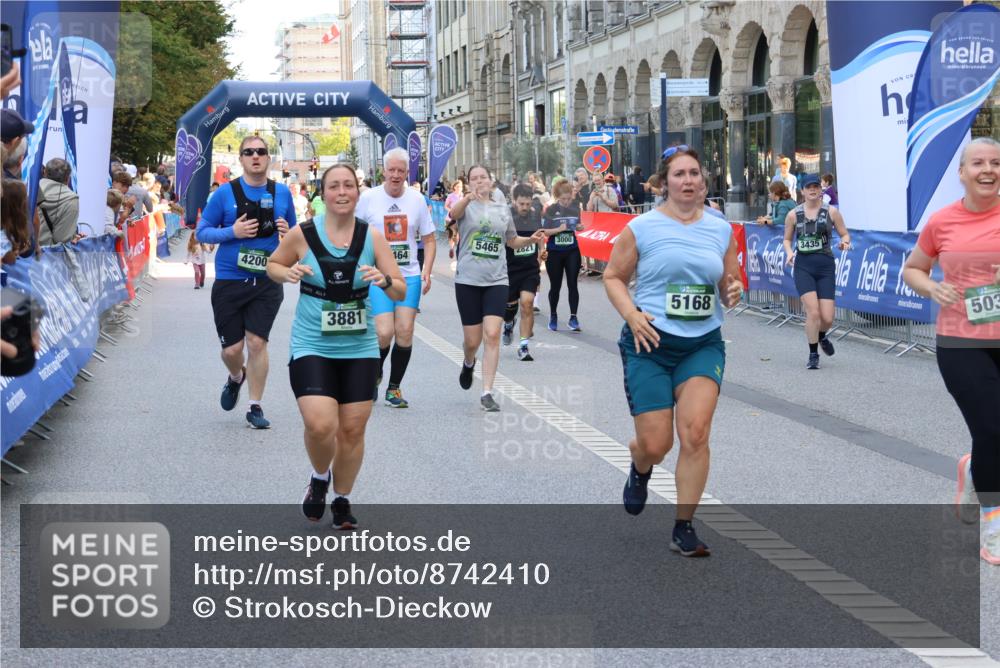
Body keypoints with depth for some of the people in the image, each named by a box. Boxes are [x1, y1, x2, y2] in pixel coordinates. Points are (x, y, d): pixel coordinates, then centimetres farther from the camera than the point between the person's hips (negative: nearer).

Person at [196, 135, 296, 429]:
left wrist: (288, 232, -7)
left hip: (267, 281, 1)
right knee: (232, 348, 3)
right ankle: (236, 377, 38)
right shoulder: (225, 193, -2)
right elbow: (202, 232, 1)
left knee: (257, 342, -6)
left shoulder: (282, 193, 5)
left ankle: (255, 407, 7)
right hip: (229, 281, -1)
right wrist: (232, 232, -15)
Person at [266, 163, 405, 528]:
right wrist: (287, 273, -11)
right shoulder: (302, 234, -7)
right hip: (311, 347, -2)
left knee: (353, 429, 6)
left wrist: (385, 281, -22)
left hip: (359, 349, 2)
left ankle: (342, 501, 28)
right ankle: (319, 478, 16)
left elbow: (401, 292, 0)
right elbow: (272, 265, 11)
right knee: (320, 425, -17)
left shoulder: (372, 237, -2)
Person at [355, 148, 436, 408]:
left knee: (405, 332, -4)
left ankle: (394, 388, 12)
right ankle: (374, 374, 18)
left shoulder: (416, 199, 5)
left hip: (409, 275, 2)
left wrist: (427, 271, -2)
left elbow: (429, 239, 11)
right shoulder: (368, 198, -2)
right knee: (384, 333, -12)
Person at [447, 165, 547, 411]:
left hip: (496, 280, 2)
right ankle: (469, 363, 42)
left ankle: (487, 393, -8)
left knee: (492, 334, -13)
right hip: (468, 280, -2)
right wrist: (469, 197, -48)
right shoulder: (466, 206, -1)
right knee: (472, 340, 4)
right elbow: (453, 214, -27)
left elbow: (513, 241, 25)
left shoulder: (503, 210, 10)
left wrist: (532, 239, 4)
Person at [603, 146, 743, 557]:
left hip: (703, 343, 2)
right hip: (650, 343, -2)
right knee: (655, 445, -1)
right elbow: (613, 277, 3)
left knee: (695, 433, -16)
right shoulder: (643, 227, -2)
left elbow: (729, 284, 16)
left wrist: (733, 292, -8)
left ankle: (684, 529, -3)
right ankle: (639, 470, 39)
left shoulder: (721, 229, 7)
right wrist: (632, 314, -13)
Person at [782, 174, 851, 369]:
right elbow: (787, 239, 15)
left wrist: (844, 242, -12)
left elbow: (845, 233, 10)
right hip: (803, 267, -1)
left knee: (827, 318, -2)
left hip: (826, 267, 1)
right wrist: (789, 252, -5)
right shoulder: (793, 215, 3)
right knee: (813, 312, -14)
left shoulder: (831, 212, 3)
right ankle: (813, 355, 3)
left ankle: (821, 336, 35)